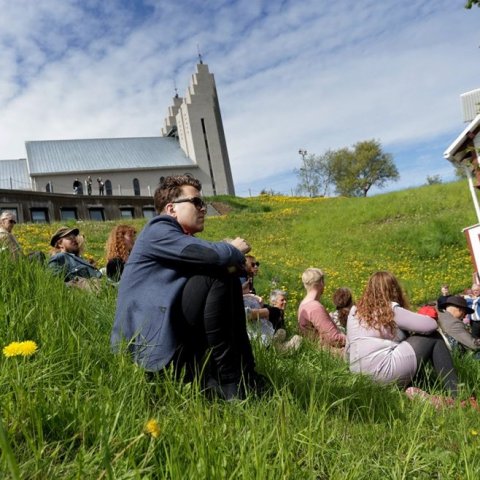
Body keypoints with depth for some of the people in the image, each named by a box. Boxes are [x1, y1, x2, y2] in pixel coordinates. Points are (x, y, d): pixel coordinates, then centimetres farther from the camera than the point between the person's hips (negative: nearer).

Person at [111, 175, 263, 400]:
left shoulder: (183, 240, 20)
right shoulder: (159, 230, -9)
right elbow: (211, 254, -24)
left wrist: (234, 259, -5)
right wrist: (235, 250, -3)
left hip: (171, 334, 10)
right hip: (149, 344, -10)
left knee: (229, 280, 12)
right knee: (217, 276, -21)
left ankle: (244, 371, 0)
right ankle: (228, 377, -14)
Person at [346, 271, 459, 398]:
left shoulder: (354, 311, 10)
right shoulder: (391, 310, -6)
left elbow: (349, 348, 15)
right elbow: (431, 325, -2)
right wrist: (414, 327, 19)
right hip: (386, 372, -7)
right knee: (434, 338, 8)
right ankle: (455, 393, 8)